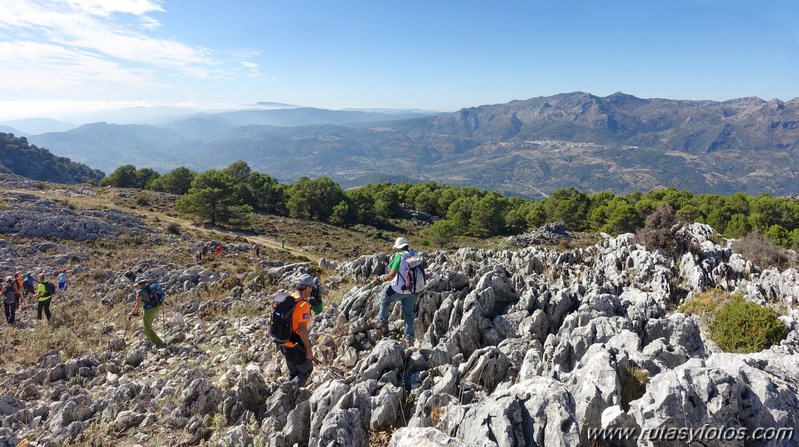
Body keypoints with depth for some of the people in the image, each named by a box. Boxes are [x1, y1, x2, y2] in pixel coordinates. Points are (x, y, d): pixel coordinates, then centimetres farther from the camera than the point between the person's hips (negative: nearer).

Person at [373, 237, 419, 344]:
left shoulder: (399, 256, -17)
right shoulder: (415, 255, 3)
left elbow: (391, 275, -19)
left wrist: (380, 279, -5)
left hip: (399, 289, -6)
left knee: (385, 299, 22)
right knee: (409, 313, 17)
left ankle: (383, 323, 28)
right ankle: (409, 338, 24)